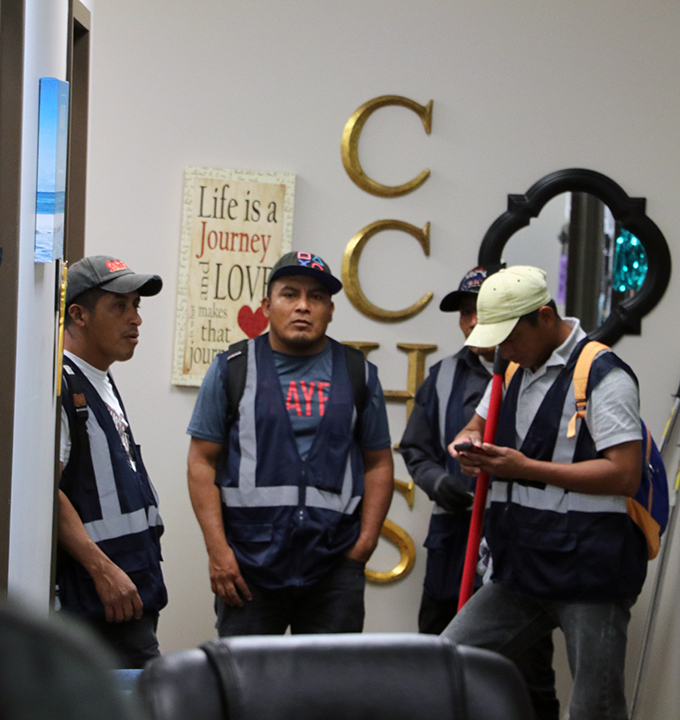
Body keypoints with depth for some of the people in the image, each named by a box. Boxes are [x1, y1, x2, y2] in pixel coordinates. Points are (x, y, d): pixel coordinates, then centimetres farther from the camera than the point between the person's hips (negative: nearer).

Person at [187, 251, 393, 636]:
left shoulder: (358, 373, 11)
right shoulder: (232, 369, 5)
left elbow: (379, 464, 12)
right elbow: (203, 463, 2)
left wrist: (365, 542, 0)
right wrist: (218, 550, -7)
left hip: (335, 567, 2)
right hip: (250, 563, -1)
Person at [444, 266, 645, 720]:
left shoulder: (602, 375, -11)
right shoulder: (514, 372, 15)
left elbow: (625, 474, -18)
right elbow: (476, 427, 28)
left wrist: (526, 468, -18)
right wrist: (468, 445, 1)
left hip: (590, 571, -8)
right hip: (523, 571, 8)